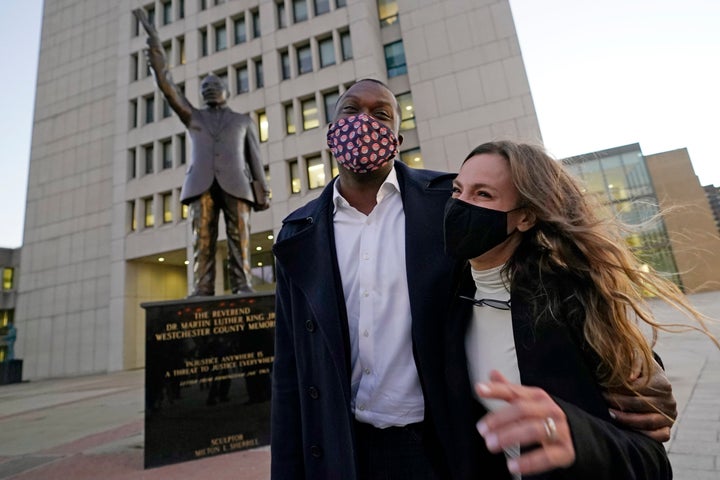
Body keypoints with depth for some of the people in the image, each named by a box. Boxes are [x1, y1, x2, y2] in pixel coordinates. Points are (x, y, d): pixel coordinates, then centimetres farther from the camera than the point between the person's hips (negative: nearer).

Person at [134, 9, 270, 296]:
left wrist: (262, 192, 3)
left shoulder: (244, 121, 25)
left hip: (236, 184, -1)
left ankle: (242, 287, -15)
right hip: (202, 184, 1)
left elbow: (254, 158, 15)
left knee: (239, 235, -12)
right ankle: (202, 289, -14)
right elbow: (167, 87, 19)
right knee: (202, 237, -11)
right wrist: (155, 50, 10)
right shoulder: (193, 116, 31)